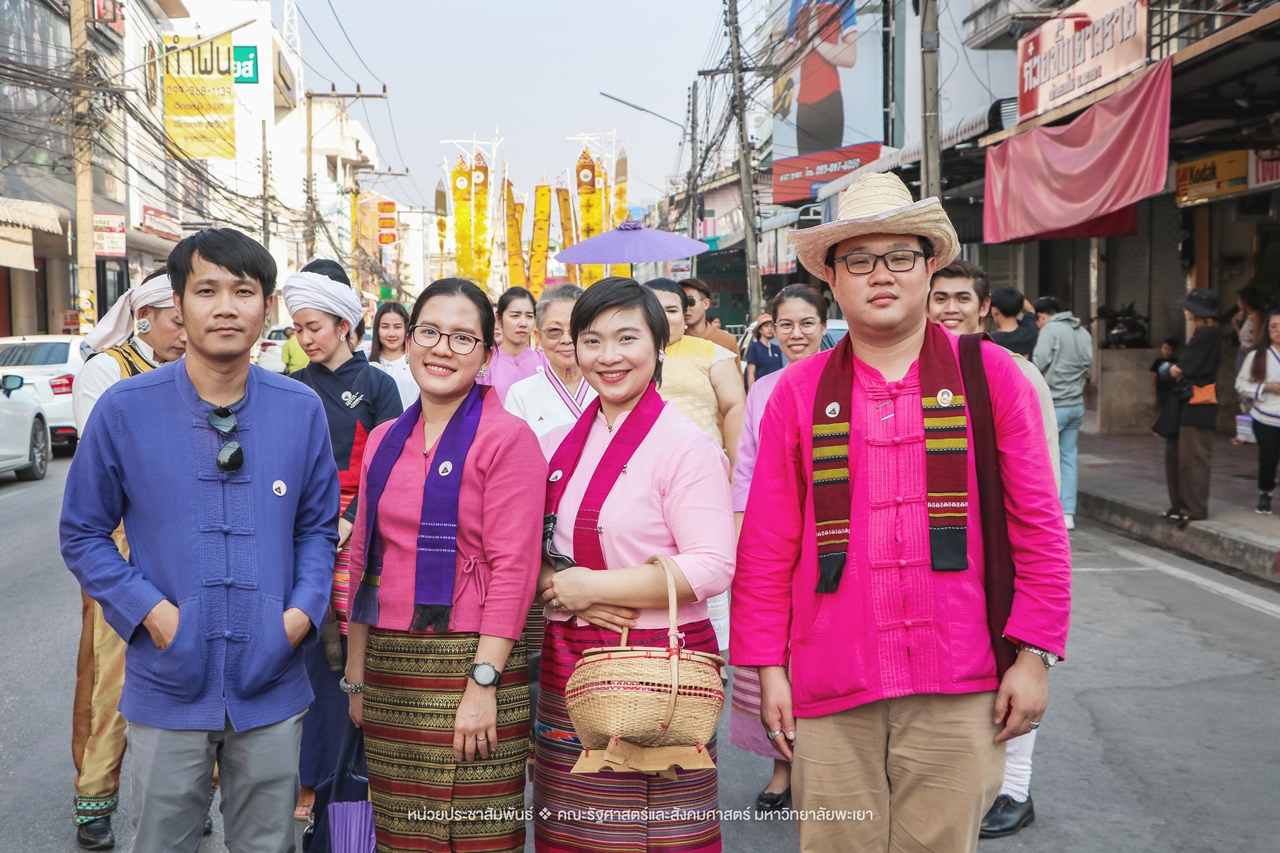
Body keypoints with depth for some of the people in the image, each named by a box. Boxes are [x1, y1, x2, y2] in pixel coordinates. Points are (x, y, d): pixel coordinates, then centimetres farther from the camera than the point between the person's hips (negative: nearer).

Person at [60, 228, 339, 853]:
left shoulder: (301, 410, -1)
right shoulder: (124, 410, -7)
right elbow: (83, 533, 1)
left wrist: (304, 610, -7)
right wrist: (150, 609, -12)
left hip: (271, 688, 2)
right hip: (167, 689, -1)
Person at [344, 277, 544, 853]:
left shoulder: (507, 438, -7)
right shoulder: (384, 442, 12)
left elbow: (513, 568, -13)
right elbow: (363, 561, 15)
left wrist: (483, 682, -18)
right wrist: (357, 675, 13)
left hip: (469, 661, -5)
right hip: (389, 666, 6)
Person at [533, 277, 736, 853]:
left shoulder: (685, 444, -9)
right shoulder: (558, 445, 11)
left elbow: (713, 567, -16)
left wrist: (593, 586, -15)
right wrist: (561, 590, -8)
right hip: (567, 667, 6)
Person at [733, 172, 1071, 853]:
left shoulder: (989, 374, 3)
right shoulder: (798, 391, 5)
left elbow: (1038, 526, 4)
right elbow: (766, 547, 6)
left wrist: (1034, 654, -1)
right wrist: (768, 667, 3)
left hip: (958, 690, 0)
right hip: (829, 691, 1)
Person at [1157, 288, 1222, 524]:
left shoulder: (1207, 335, -15)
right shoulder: (1203, 334, 16)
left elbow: (1178, 370, -14)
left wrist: (1172, 370, 5)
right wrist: (1177, 371, -2)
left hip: (1197, 403, -10)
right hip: (1186, 400, 10)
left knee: (1192, 457, -5)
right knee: (1174, 454, 13)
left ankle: (1194, 509, 1)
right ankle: (1180, 505, 21)